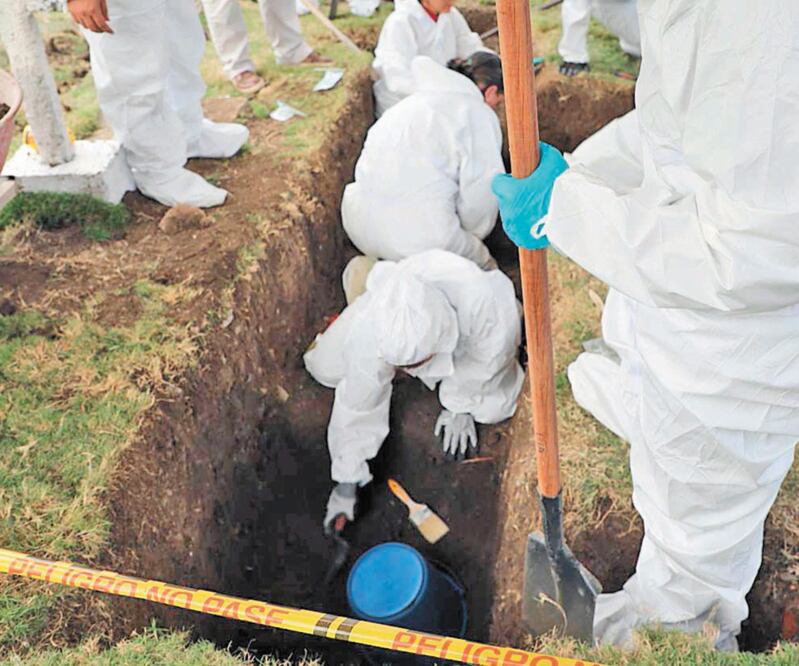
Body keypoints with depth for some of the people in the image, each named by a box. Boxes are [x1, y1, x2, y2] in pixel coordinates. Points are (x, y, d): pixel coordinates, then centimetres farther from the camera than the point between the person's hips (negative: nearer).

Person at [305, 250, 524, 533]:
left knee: (493, 407, -16)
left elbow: (486, 360, -25)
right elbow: (356, 406, -26)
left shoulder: (484, 302, -48)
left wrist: (459, 406, -11)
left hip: (469, 337, 0)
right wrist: (346, 485, -18)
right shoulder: (368, 337, -40)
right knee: (324, 367, -5)